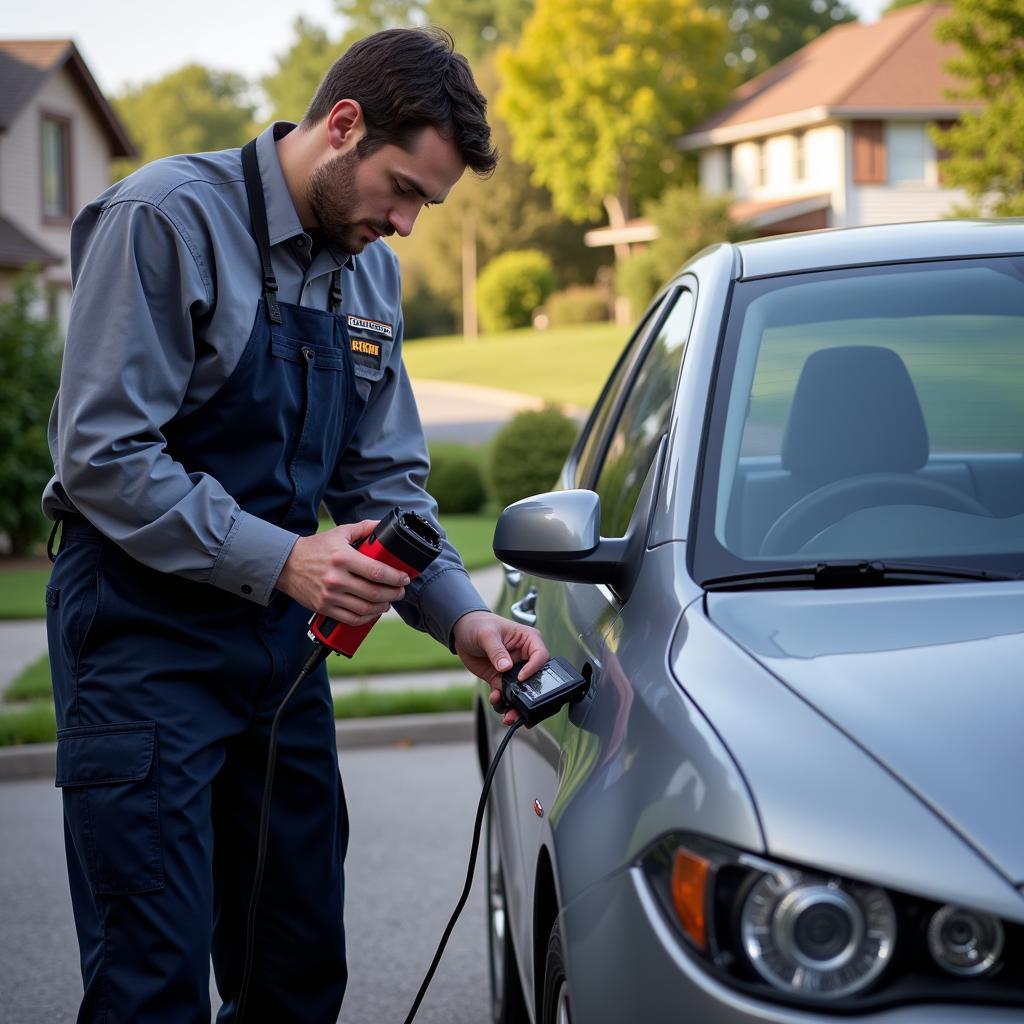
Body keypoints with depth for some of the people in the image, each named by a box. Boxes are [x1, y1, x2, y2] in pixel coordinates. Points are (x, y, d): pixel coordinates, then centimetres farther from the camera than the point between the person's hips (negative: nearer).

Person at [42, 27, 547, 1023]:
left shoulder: (369, 273, 11)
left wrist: (460, 614, -3)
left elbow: (386, 479, 13)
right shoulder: (169, 218, -13)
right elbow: (100, 454, -19)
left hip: (281, 641, 7)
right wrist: (279, 559, -23)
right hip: (143, 635, -7)